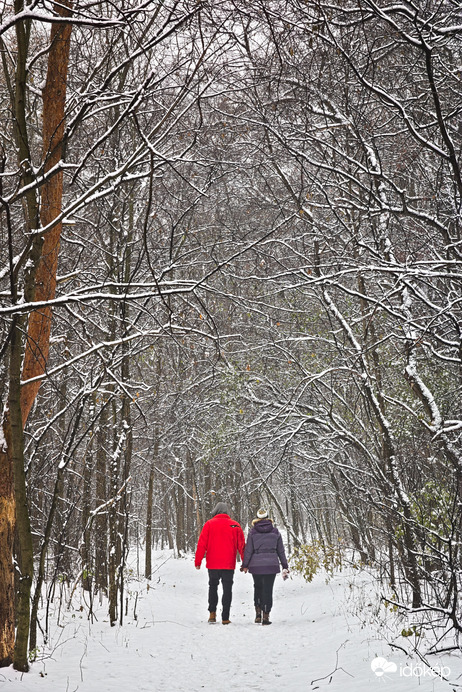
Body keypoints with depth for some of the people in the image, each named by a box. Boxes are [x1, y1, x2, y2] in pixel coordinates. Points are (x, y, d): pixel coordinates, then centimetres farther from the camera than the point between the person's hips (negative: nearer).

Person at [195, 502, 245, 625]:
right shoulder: (235, 525, 3)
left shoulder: (209, 524, -1)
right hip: (229, 564, 0)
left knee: (213, 586, 18)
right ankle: (225, 618, 2)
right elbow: (241, 545, 5)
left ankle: (212, 612, 7)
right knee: (227, 589, 5)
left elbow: (201, 544, -3)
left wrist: (198, 561, 1)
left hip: (212, 564, 0)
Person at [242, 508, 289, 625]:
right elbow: (281, 550, 8)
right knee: (268, 589, 3)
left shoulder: (252, 532, -1)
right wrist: (285, 566, 14)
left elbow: (248, 550, -2)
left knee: (258, 587, 19)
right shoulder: (275, 531, 4)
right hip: (271, 565, 0)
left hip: (256, 565, 0)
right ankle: (266, 616, -1)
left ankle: (258, 612, 11)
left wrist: (245, 565, 7)